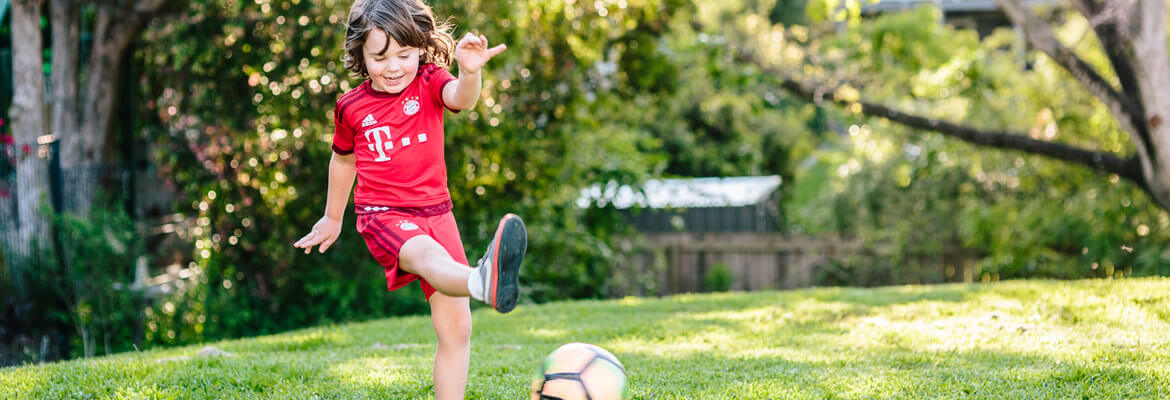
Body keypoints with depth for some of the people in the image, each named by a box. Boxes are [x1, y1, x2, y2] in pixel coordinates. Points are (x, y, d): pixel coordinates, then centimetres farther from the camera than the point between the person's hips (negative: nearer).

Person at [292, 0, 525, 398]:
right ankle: (485, 281, -74)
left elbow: (460, 98, -23)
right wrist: (332, 218, 32)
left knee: (456, 328, 0)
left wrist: (470, 72, -46)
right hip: (383, 215, -4)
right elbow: (343, 159, 22)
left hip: (436, 212, 4)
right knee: (429, 255, -39)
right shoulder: (351, 107, 3)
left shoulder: (429, 82, 1)